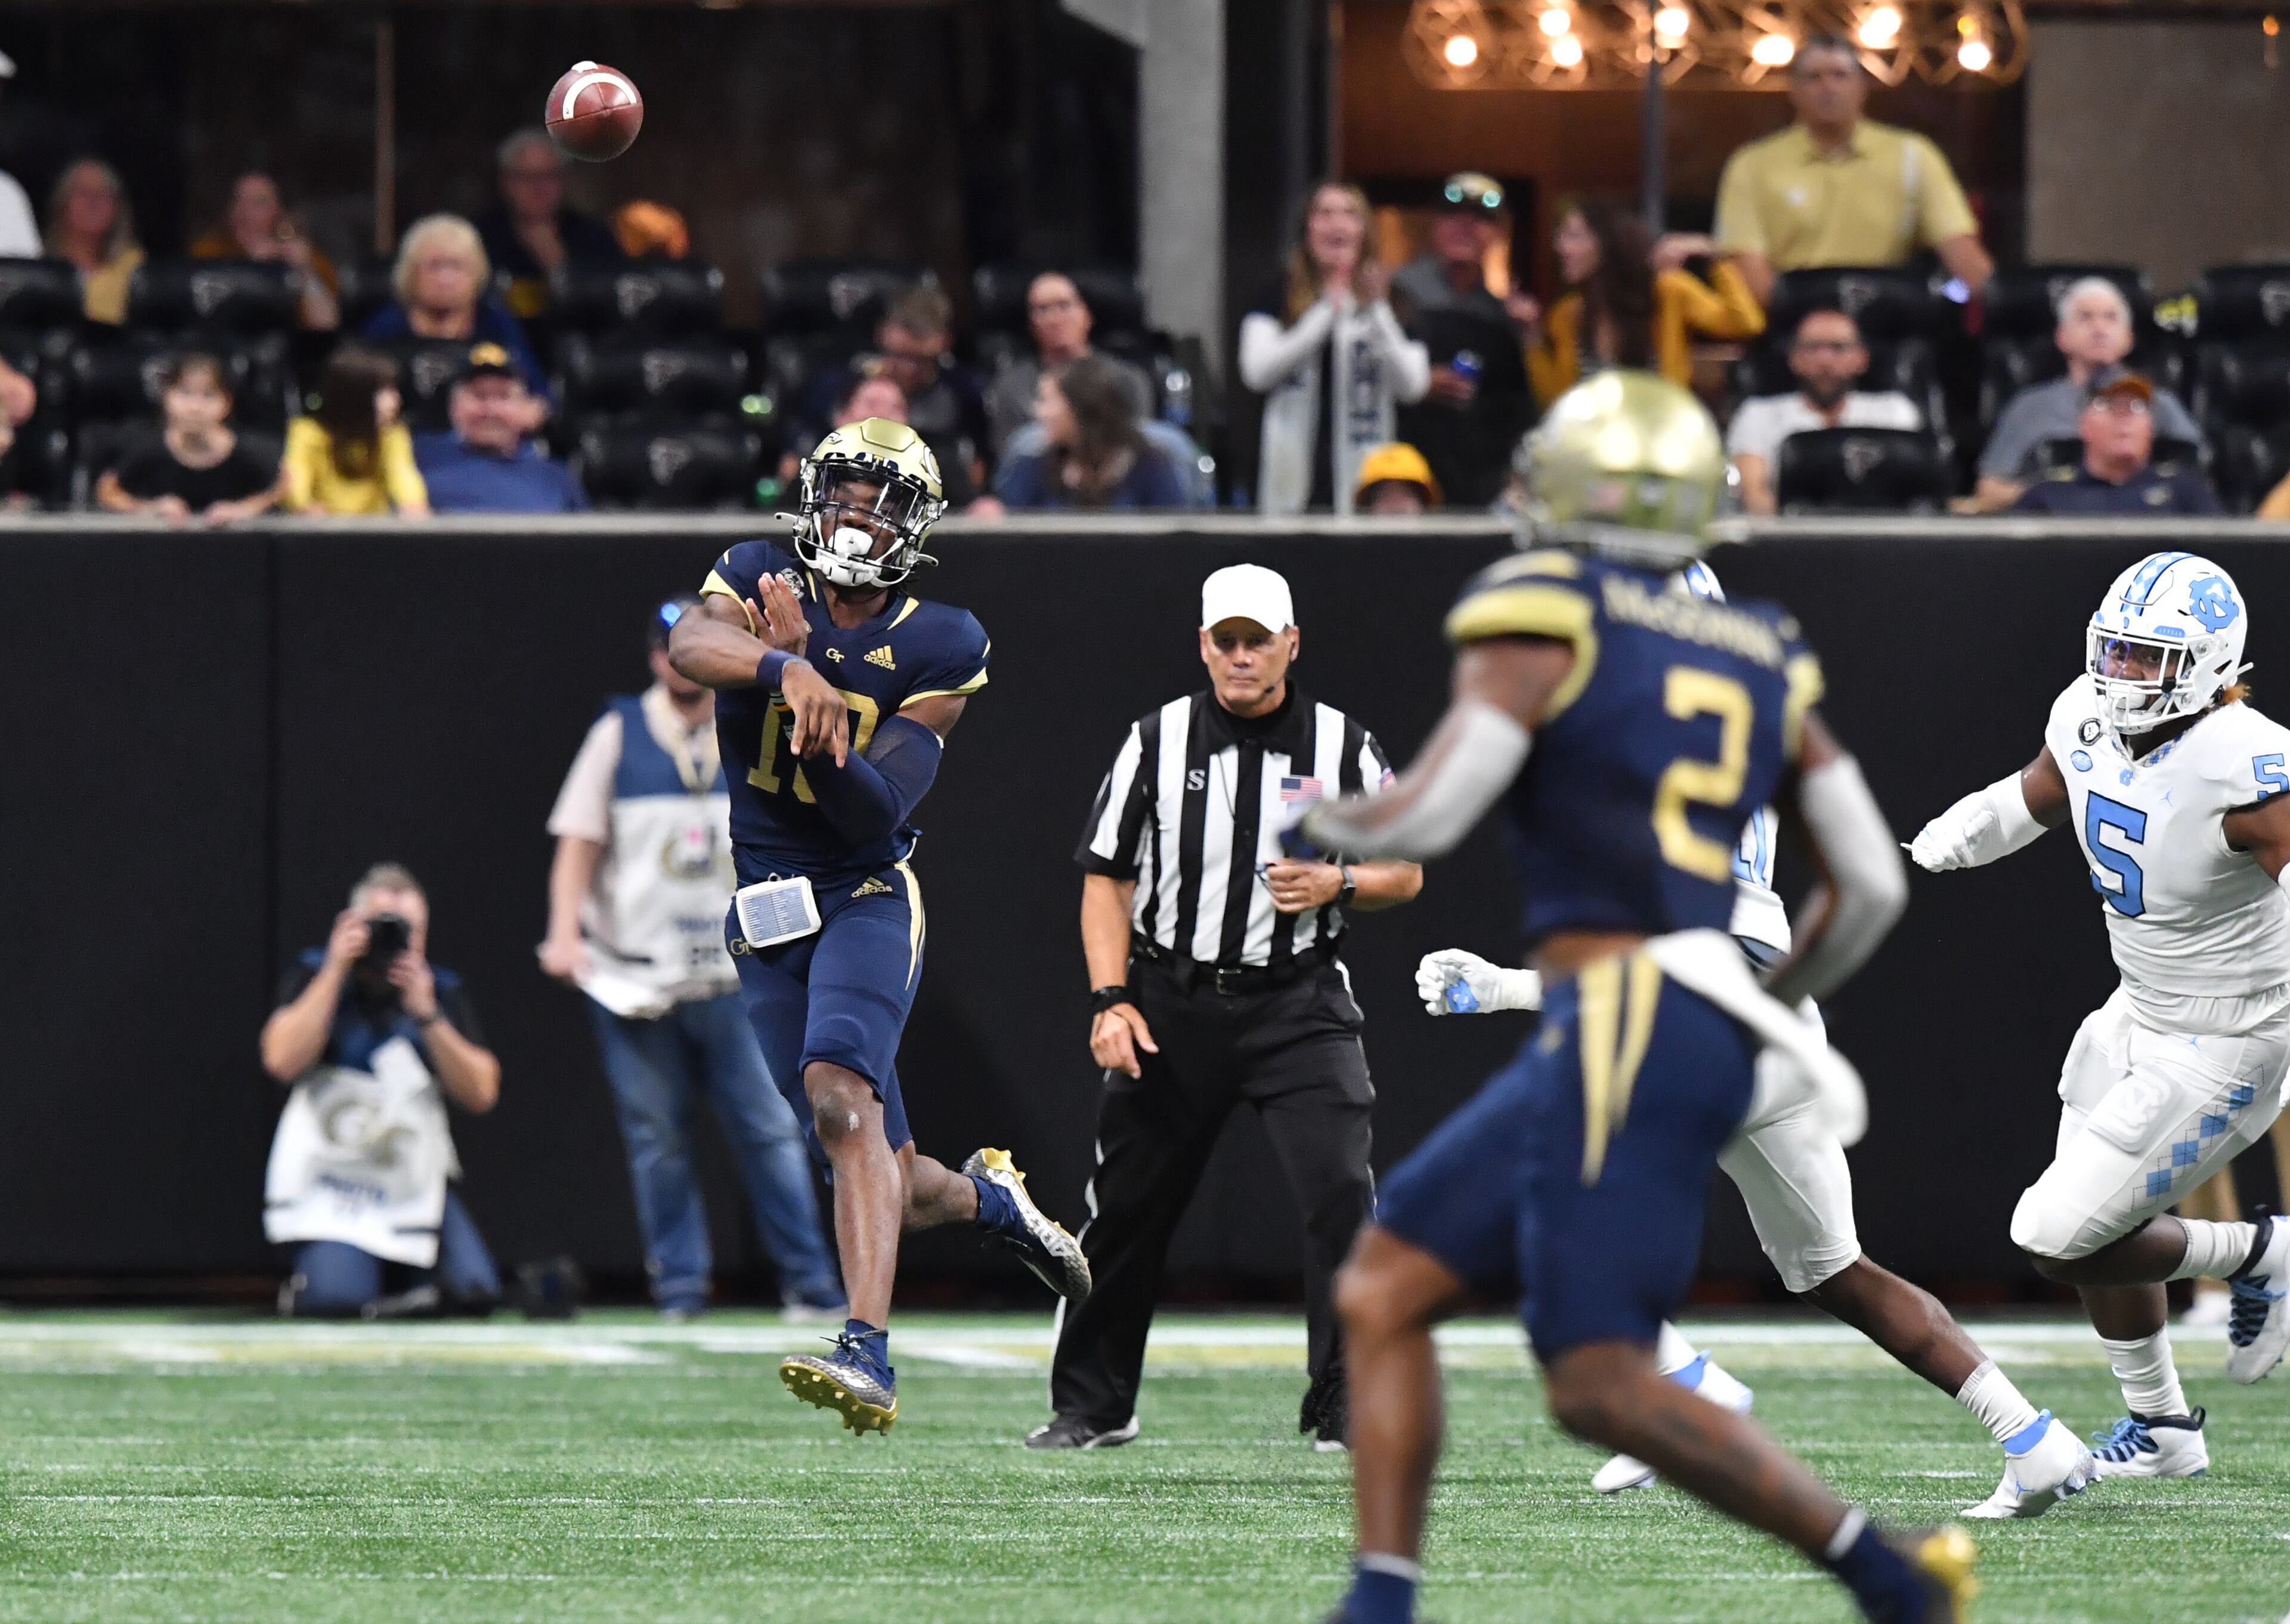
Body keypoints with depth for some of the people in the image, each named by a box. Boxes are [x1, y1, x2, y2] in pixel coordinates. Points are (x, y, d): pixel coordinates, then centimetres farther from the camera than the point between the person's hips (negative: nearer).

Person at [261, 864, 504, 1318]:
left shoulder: (442, 989, 6)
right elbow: (283, 1061, -18)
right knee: (337, 1297, -28)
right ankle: (303, 1283, 9)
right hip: (333, 1175, -3)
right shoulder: (316, 976, 0)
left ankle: (398, 1273, 15)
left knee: (476, 1290, -16)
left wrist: (428, 1016, -16)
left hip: (415, 1182, 3)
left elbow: (481, 1095, -4)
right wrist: (336, 969, -17)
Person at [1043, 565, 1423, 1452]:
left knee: (1340, 1193, -15)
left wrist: (1337, 884, -13)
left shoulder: (1343, 746, 1)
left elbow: (1406, 873, 9)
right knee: (1127, 1206, 6)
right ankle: (1090, 1405, 21)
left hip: (1298, 1004, -1)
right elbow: (1107, 879, 5)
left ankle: (1346, 1406, -6)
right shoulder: (1157, 740, 2)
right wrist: (1111, 1001, -7)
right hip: (1173, 1002, 1)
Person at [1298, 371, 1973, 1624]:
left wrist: (1326, 817, 11)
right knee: (1383, 1288, 12)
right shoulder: (1757, 654, 17)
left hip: (1624, 1025, -8)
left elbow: (1426, 817, -11)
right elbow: (1872, 884, 15)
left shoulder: (1545, 614, -3)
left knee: (1603, 1389, -9)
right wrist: (1774, 1002, 32)